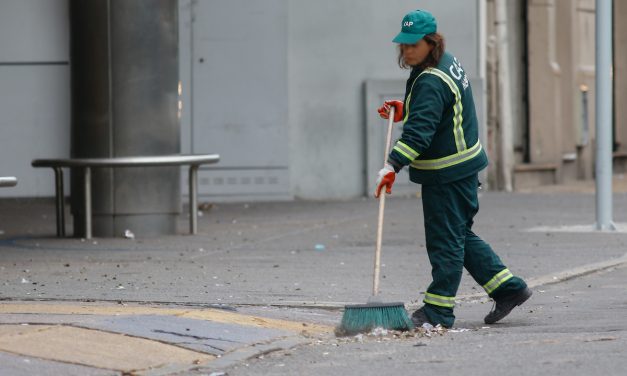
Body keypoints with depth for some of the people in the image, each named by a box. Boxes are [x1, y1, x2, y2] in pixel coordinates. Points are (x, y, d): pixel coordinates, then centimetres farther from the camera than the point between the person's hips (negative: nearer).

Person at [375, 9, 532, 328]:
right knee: (461, 235, 17)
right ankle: (508, 288, 19)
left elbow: (419, 131, -34)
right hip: (461, 167, 10)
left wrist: (393, 165, -40)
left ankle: (438, 310, 1)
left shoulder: (432, 83, -23)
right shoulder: (448, 62, 9)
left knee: (444, 240, -4)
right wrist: (405, 110, 16)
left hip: (446, 175, -10)